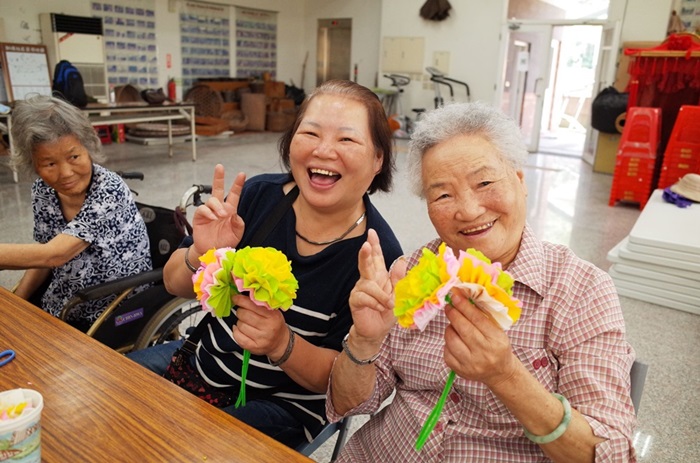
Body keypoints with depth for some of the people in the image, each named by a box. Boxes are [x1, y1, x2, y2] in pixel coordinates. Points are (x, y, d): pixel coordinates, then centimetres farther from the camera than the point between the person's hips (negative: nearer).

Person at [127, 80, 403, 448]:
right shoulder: (259, 194, -13)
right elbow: (176, 286, -3)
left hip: (283, 406, -4)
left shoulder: (377, 256, -23)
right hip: (207, 358, 5)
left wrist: (283, 345, -33)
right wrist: (201, 255, -25)